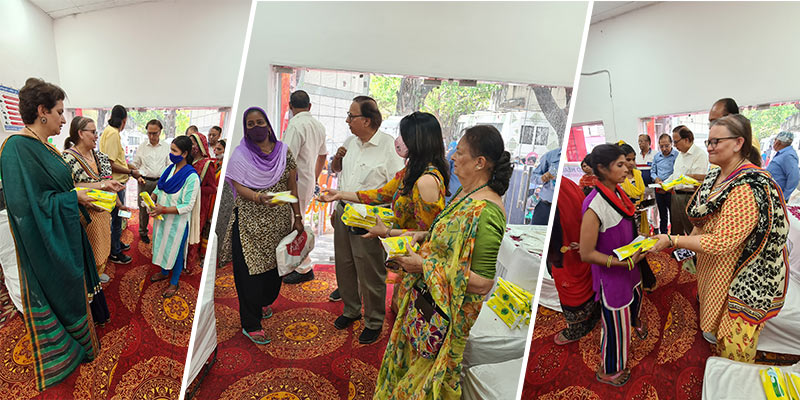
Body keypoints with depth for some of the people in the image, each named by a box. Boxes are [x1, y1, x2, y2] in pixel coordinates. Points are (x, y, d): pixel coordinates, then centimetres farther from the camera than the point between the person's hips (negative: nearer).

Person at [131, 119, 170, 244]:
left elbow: (169, 165, 6)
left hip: (160, 182, -1)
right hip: (145, 182, 1)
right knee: (143, 208, 8)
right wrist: (138, 176, -3)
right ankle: (142, 231, 25)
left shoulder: (166, 147, 4)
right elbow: (135, 165, 13)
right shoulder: (142, 147, 6)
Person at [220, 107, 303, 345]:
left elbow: (292, 187, 7)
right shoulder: (240, 155, 0)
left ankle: (265, 302, 40)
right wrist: (258, 197, -30)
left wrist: (297, 216, 5)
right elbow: (238, 187, -10)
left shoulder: (284, 152, 6)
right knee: (249, 271, -2)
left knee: (274, 265, 12)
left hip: (278, 222, 3)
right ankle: (251, 325, 9)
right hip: (250, 222, -3)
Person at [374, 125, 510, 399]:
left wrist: (425, 266, -23)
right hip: (428, 302, 9)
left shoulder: (485, 210, -28)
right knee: (411, 364, 27)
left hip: (447, 317, -9)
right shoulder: (466, 194, 2)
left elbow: (481, 282, -29)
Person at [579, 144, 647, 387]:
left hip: (628, 265, 8)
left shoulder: (618, 193, -5)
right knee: (616, 323, 9)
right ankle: (608, 371, 34)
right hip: (611, 274, -8)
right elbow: (587, 254, -28)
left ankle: (634, 320, 69)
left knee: (635, 297, 34)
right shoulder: (594, 207, -32)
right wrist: (626, 262, -25)